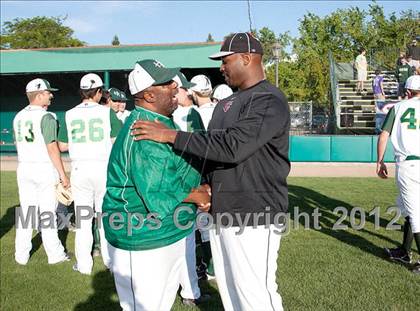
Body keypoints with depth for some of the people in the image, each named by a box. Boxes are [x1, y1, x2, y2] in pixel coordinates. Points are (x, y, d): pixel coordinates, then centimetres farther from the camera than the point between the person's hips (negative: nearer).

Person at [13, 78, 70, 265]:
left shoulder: (18, 117, 10)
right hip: (45, 168, -7)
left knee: (25, 211, 11)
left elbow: (18, 144, 15)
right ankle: (54, 254, 9)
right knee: (47, 212, 0)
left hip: (23, 168, 7)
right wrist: (63, 174, -15)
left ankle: (21, 255, 17)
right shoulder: (46, 117, -13)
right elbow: (52, 148, -17)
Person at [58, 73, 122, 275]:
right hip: (104, 168, -1)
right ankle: (110, 259, 18)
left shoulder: (70, 115, 2)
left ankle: (84, 264, 14)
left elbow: (62, 146, 6)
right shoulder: (107, 112, -5)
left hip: (79, 169, 2)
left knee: (82, 216, 9)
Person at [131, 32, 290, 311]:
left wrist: (171, 136, -23)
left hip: (253, 217, -9)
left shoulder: (270, 101, -13)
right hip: (221, 213, 9)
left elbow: (231, 146, -25)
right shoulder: (227, 104, 16)